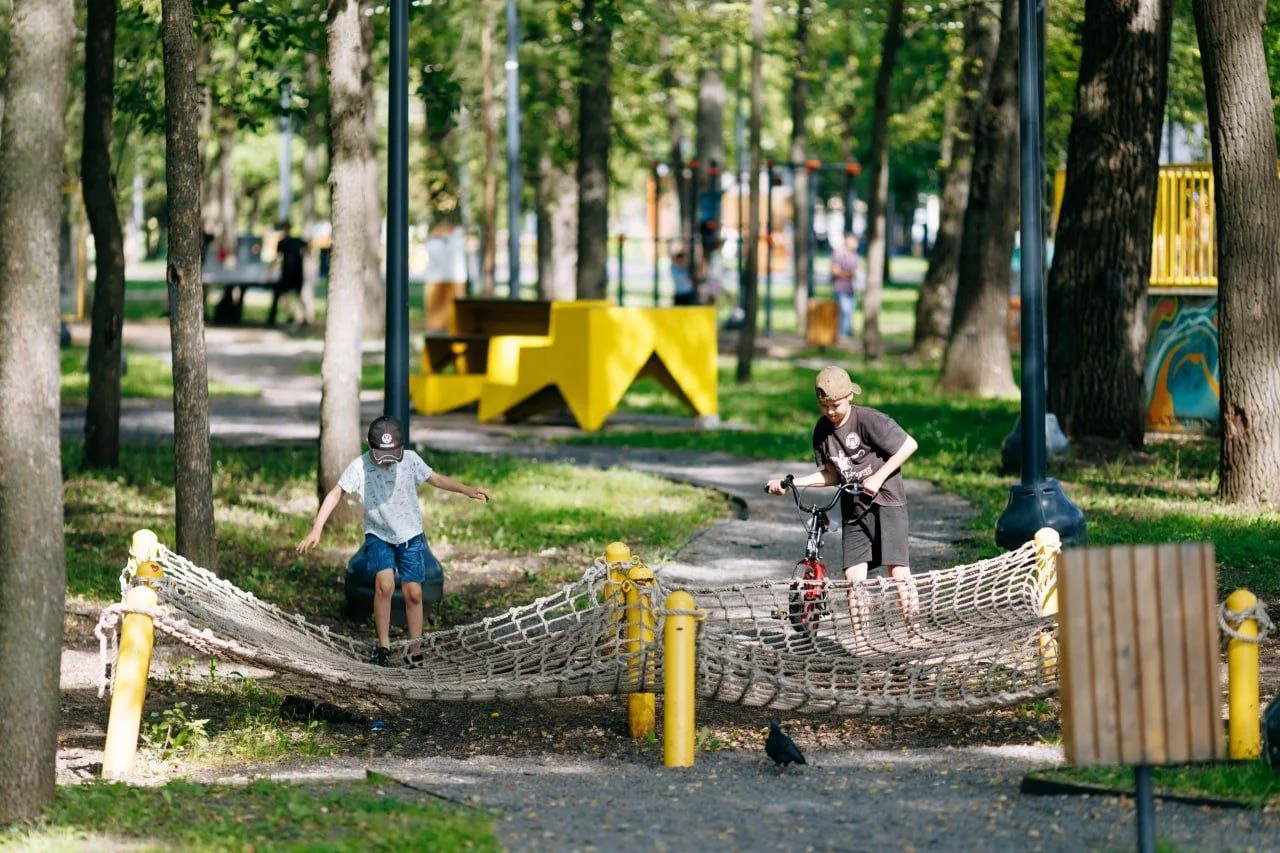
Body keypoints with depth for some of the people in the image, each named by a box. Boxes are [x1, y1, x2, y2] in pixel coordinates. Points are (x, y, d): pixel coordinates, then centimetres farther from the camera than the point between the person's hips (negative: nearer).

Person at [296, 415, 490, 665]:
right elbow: (336, 493, -17)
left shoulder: (410, 460, -14)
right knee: (385, 584, -23)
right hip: (378, 535, -2)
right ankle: (383, 646, -10)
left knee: (413, 593, 1)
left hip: (410, 535, 2)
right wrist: (316, 529, -23)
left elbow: (435, 478, -2)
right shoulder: (359, 467, -19)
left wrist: (468, 490, -12)